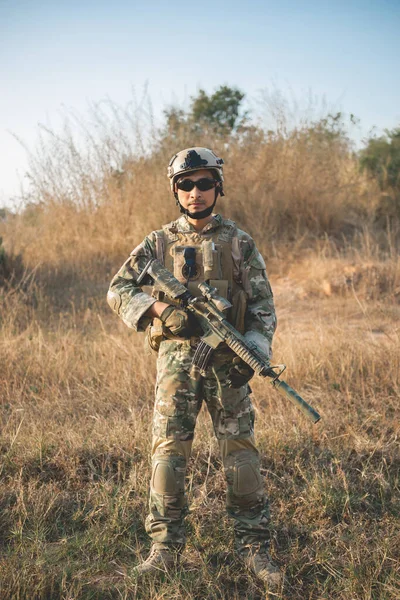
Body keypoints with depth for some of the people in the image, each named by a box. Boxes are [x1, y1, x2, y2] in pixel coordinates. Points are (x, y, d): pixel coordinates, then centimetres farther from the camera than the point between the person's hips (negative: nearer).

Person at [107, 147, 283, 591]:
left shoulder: (239, 242, 7)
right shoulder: (159, 242, 8)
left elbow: (262, 304, 5)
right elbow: (118, 290, 4)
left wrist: (252, 351, -10)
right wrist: (161, 309, -12)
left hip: (227, 361, 0)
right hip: (176, 358, 1)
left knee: (241, 452, 0)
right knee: (168, 450, -1)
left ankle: (253, 547, 12)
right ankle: (165, 546, 10)